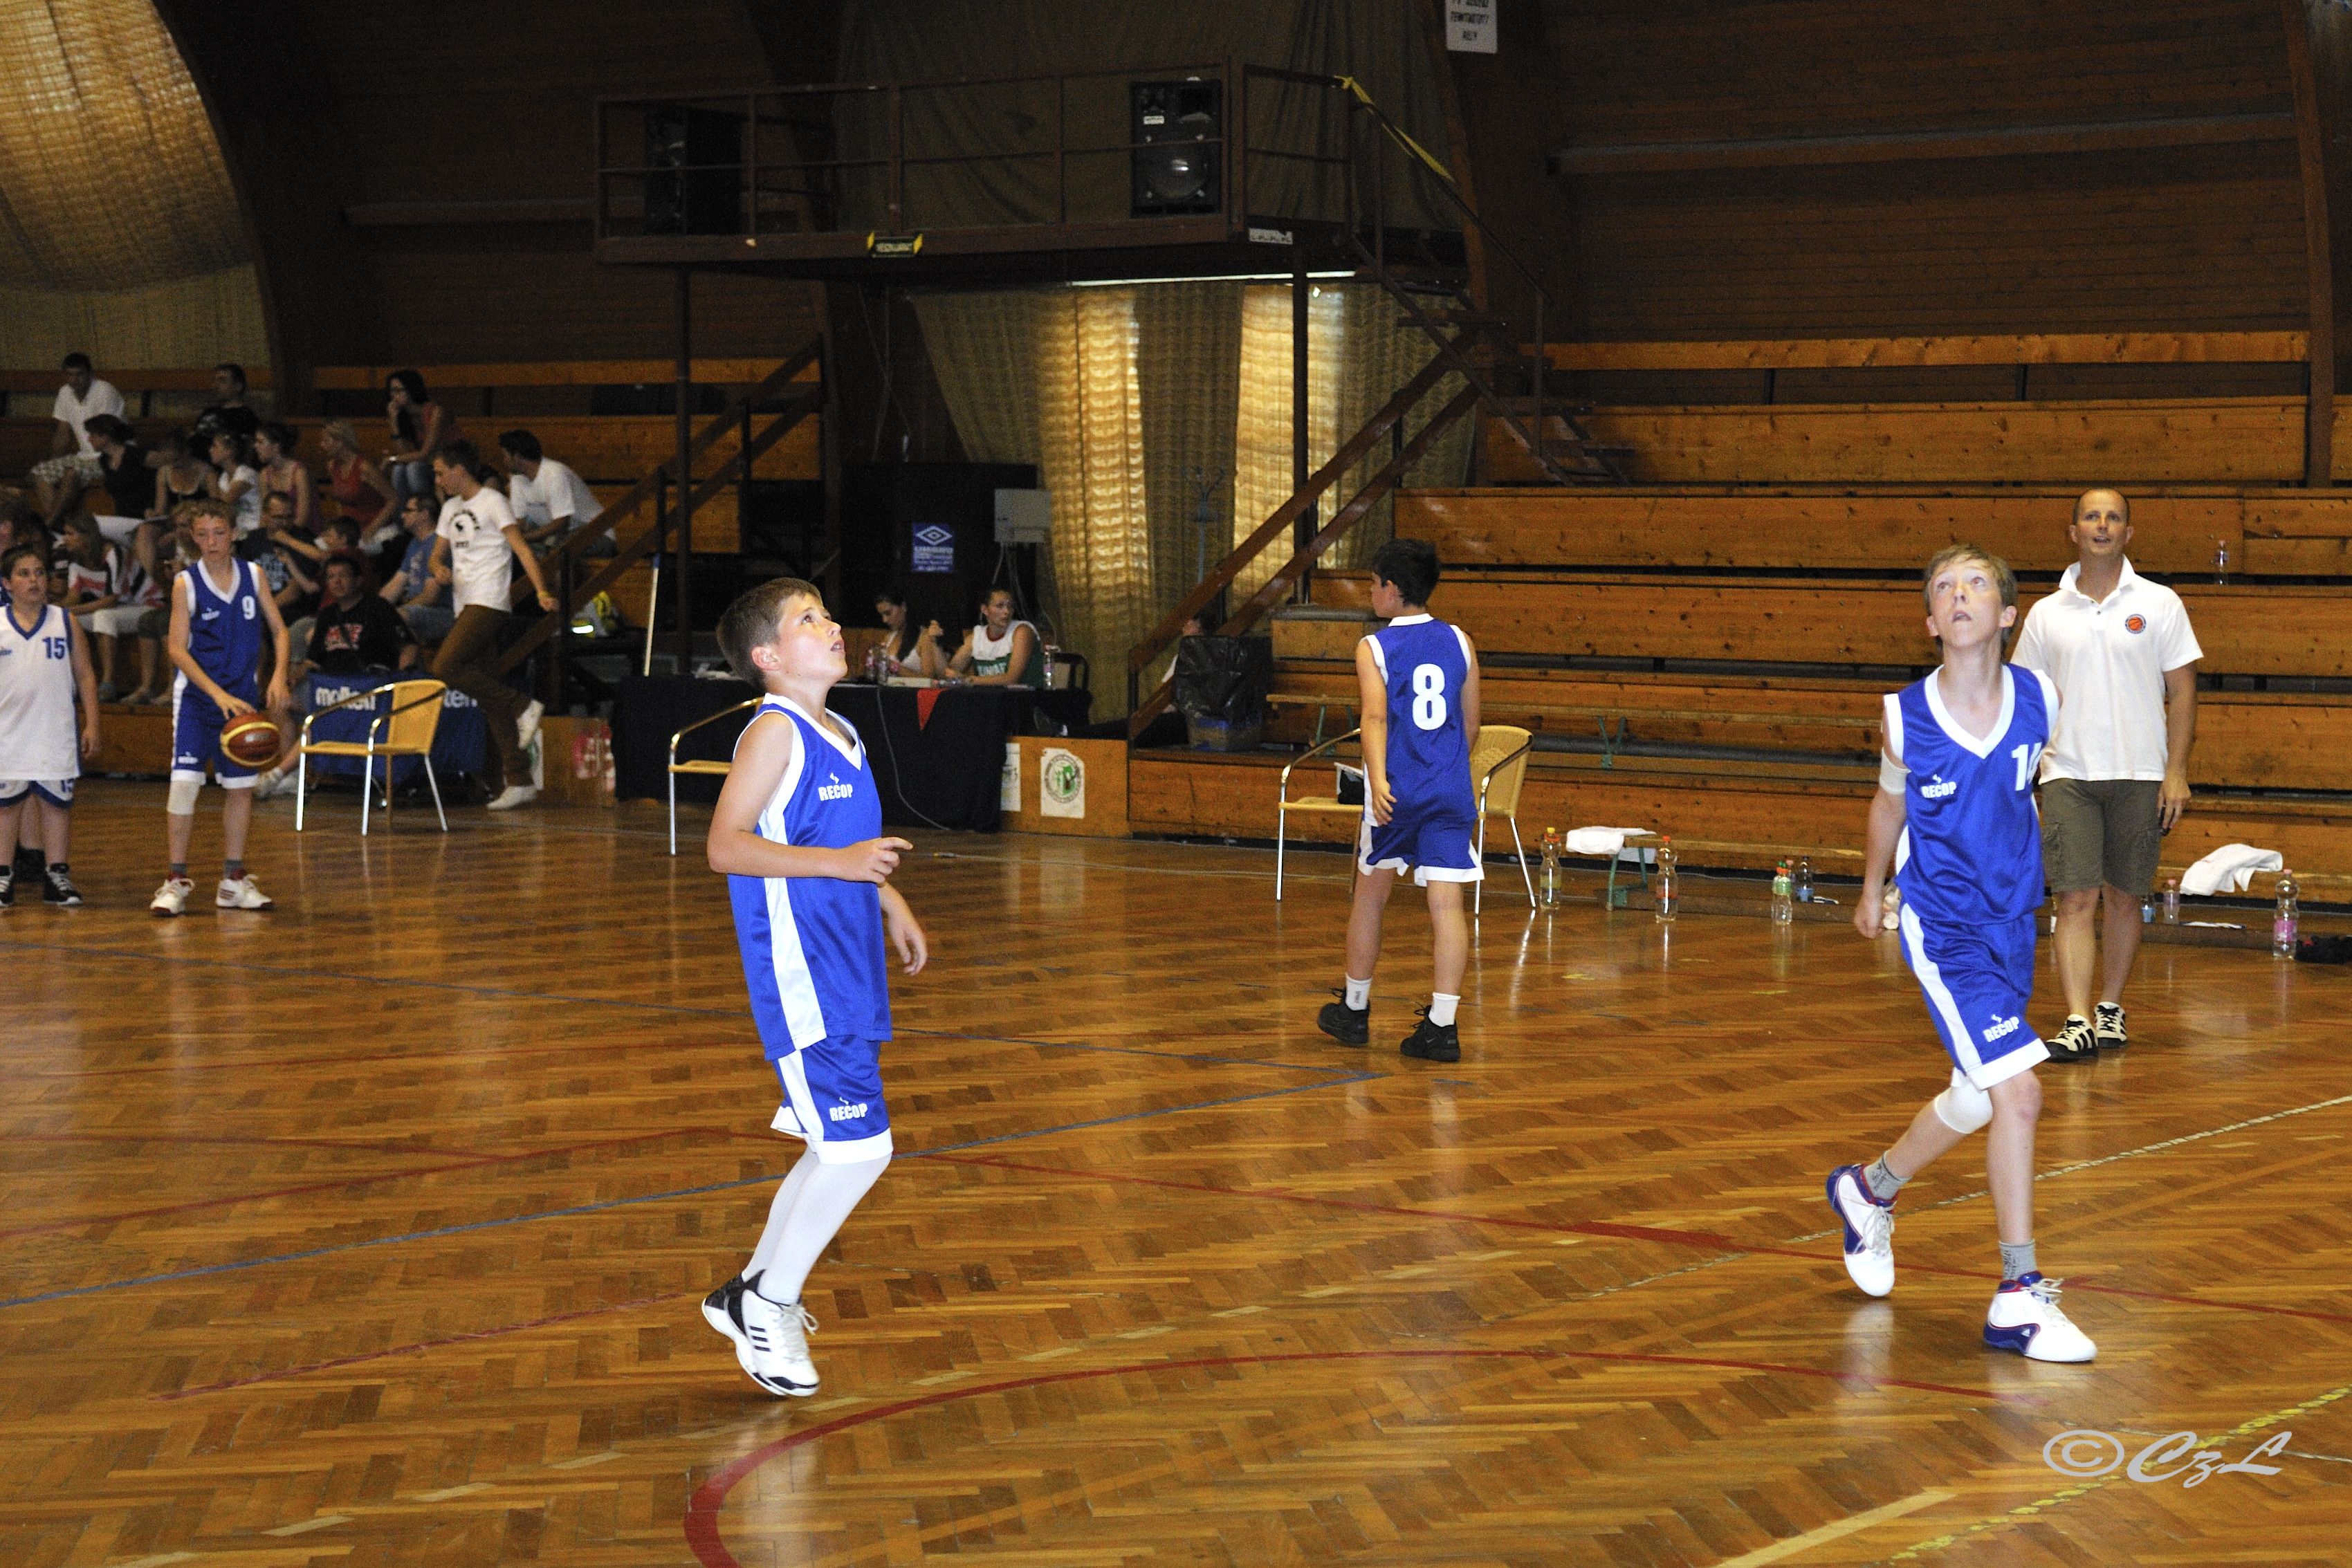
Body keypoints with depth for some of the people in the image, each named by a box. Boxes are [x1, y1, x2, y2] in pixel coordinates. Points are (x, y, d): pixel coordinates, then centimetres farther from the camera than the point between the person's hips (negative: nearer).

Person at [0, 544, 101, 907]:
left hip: (56, 735, 0)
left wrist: (92, 724, -1)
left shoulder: (65, 623, 2)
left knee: (55, 804, 6)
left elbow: (85, 676, 5)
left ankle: (56, 876, 14)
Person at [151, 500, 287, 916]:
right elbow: (177, 648, -11)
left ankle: (234, 880, 18)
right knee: (184, 782, -12)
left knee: (241, 785, 8)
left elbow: (278, 630, 8)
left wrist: (278, 677, -9)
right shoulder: (186, 583, -8)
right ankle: (177, 881, -4)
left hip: (243, 696, 4)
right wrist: (218, 694, -20)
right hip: (196, 695, -4)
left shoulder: (252, 574, 1)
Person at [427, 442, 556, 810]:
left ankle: (522, 708, -14)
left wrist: (542, 590, -25)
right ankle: (518, 780, 3)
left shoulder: (492, 502, -4)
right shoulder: (451, 509, 20)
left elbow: (521, 547, -13)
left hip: (487, 603, -8)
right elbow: (438, 554, 24)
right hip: (465, 606, 8)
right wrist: (439, 567, -1)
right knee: (489, 693, 4)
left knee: (445, 667, -23)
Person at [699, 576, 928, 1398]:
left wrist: (891, 904, 24)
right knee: (859, 1150, -11)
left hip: (844, 971, 10)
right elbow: (726, 845, -22)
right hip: (800, 973, -10)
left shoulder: (837, 734, 14)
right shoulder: (775, 733, -13)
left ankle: (755, 1291, 28)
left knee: (838, 1148, 15)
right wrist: (839, 862, -27)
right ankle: (769, 1304, 3)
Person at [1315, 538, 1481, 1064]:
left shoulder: (1374, 648, -2)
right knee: (1446, 905, -3)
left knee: (1370, 898, 15)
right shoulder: (1459, 642, 8)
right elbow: (1471, 725, 15)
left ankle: (1354, 1011, 27)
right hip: (1451, 791, 2)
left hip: (1395, 793, -2)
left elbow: (1376, 716, -18)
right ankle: (1442, 1025, -11)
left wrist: (1378, 780, -30)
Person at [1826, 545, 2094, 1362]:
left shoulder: (2041, 702, -8)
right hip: (1942, 926, -5)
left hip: (2010, 921, 5)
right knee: (2018, 1091, -17)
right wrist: (1871, 891, 21)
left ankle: (1869, 1190, 48)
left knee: (1975, 1100, 19)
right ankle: (2020, 1299, -8)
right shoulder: (1905, 718, -14)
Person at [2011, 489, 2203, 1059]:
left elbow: (2181, 691, 3)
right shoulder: (2046, 614, 6)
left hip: (2140, 776, 0)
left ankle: (2110, 1009, 20)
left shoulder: (2159, 605, 2)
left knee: (2124, 899, 7)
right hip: (2068, 776, 0)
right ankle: (2078, 1023, -14)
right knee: (2075, 900, -9)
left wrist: (2176, 771, -5)